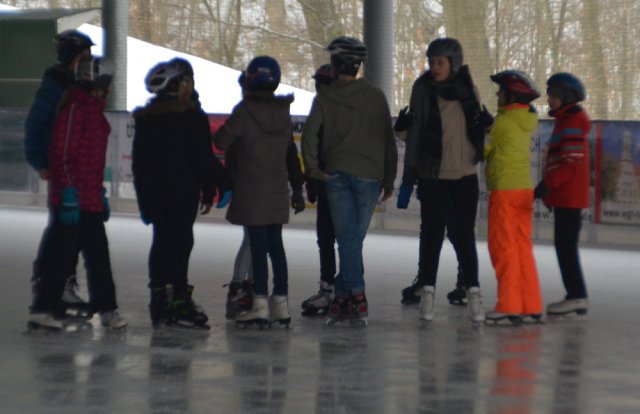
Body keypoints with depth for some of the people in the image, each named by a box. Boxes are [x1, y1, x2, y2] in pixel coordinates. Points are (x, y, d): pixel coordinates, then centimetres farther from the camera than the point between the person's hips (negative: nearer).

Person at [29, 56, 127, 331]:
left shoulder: (94, 109, 16)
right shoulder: (74, 108, -14)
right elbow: (62, 153, -20)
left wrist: (100, 192, 23)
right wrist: (69, 194, -23)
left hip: (90, 200, 10)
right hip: (73, 201, -10)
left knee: (97, 254, 12)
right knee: (63, 253, -5)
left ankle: (106, 309, 17)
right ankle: (44, 309, 0)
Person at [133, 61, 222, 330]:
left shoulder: (145, 118, 10)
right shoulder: (189, 114, -8)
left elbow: (138, 161, 14)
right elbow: (203, 156, -9)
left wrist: (143, 198, 19)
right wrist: (208, 192, -3)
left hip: (153, 190, 6)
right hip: (183, 189, -6)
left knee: (161, 240, 11)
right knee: (180, 240, -6)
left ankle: (159, 299, 10)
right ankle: (178, 301, -9)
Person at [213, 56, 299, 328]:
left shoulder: (245, 110, -13)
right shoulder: (283, 112, 5)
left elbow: (222, 141, -8)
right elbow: (288, 149, 12)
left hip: (252, 189, -5)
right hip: (278, 189, 5)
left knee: (258, 246, -4)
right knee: (276, 245, 10)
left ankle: (260, 304, -4)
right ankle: (280, 303, 12)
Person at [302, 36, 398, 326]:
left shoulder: (324, 98, 1)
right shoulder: (376, 97, 5)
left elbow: (309, 134, -11)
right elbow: (388, 139, 6)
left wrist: (313, 169, -3)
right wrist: (389, 178, 11)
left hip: (337, 174, -1)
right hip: (369, 175, 1)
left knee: (347, 237, -3)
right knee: (354, 238, 8)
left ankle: (356, 294, -17)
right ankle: (342, 296, 7)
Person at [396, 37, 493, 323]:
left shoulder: (465, 85, 2)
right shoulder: (424, 88, -5)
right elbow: (414, 132, -4)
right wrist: (409, 177, -6)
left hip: (465, 173, 2)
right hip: (433, 174, -2)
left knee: (465, 234, 5)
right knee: (432, 233, 2)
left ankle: (473, 292, 8)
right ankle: (427, 291, 9)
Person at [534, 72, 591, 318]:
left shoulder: (572, 123, -13)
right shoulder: (565, 121, 18)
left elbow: (571, 163, -21)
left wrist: (547, 184, -25)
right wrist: (550, 188, 25)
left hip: (569, 196, -10)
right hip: (564, 196, 10)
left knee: (565, 245, -9)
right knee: (565, 245, 12)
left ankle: (577, 296, -9)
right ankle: (575, 296, 15)